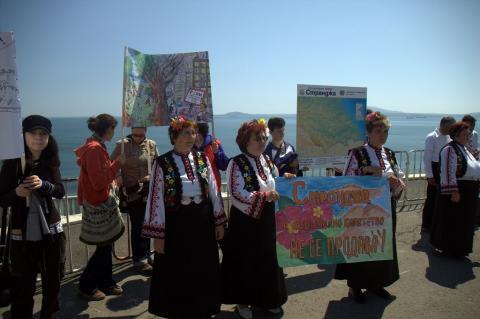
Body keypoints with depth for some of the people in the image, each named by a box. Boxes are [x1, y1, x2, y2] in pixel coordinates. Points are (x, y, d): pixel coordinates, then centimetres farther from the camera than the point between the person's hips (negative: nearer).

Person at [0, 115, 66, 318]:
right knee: (23, 286, 3)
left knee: (53, 281, 15)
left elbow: (60, 191, -9)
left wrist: (43, 185, -28)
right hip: (23, 234, -2)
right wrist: (16, 193, -24)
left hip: (51, 231, 3)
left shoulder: (51, 161, 1)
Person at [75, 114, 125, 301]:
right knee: (103, 247, 2)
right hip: (98, 204, -10)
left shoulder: (96, 146, 10)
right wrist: (117, 164, -19)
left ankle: (106, 282, 28)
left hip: (101, 202, 10)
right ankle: (86, 286, 17)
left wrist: (112, 180, 8)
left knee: (106, 245, 16)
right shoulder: (94, 148, -20)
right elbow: (99, 182, -23)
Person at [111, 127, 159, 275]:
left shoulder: (151, 145, 4)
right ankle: (139, 260, 9)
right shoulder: (122, 144, -5)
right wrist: (118, 177, -17)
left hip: (148, 190, 4)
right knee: (137, 225, -3)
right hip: (131, 191, -4)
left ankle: (146, 254, 30)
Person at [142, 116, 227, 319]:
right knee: (177, 274, 12)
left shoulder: (202, 159, 2)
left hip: (203, 224, 4)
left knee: (203, 272, 16)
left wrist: (219, 222, 6)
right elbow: (155, 199, -9)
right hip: (176, 226, -3)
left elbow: (214, 191, 7)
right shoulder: (162, 163, -9)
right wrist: (157, 234, -11)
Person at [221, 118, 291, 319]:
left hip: (266, 219, 6)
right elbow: (237, 195, -23)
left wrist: (284, 180, -4)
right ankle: (242, 301, 26)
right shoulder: (237, 164, -15)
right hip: (245, 221, -6)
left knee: (267, 258, 16)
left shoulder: (266, 160, 6)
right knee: (245, 261, 6)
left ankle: (267, 299, 34)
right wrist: (263, 196, -32)